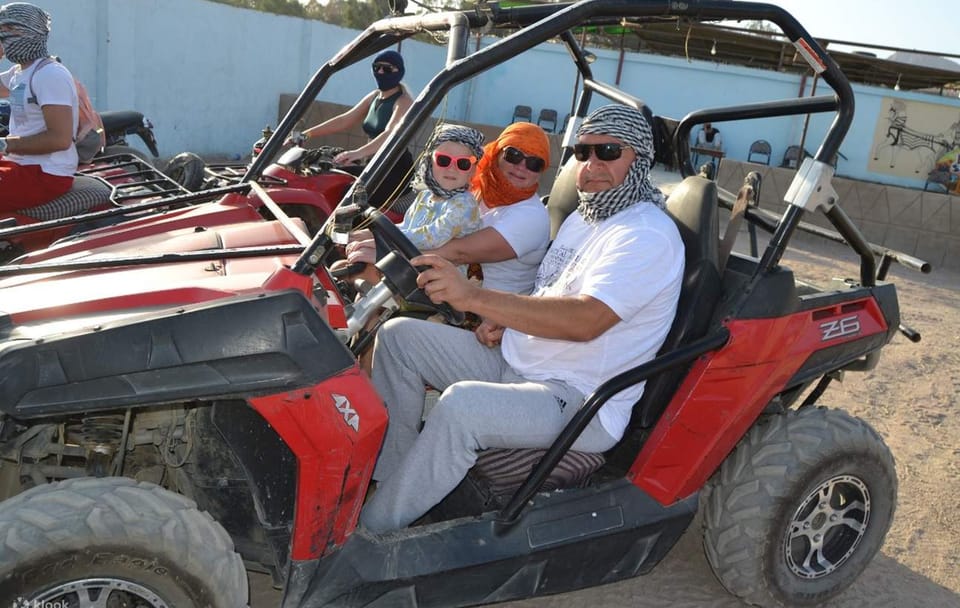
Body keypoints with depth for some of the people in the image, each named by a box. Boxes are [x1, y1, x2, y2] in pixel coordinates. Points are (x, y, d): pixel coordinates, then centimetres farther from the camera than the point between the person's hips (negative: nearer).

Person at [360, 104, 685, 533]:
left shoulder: (649, 236, -16)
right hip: (515, 360, 10)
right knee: (399, 335, 3)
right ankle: (391, 477, 4)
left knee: (462, 404, -36)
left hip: (581, 404, -10)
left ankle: (369, 531, -19)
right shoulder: (581, 219, 15)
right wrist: (505, 321, 4)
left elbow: (585, 320, -31)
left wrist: (476, 297, -38)